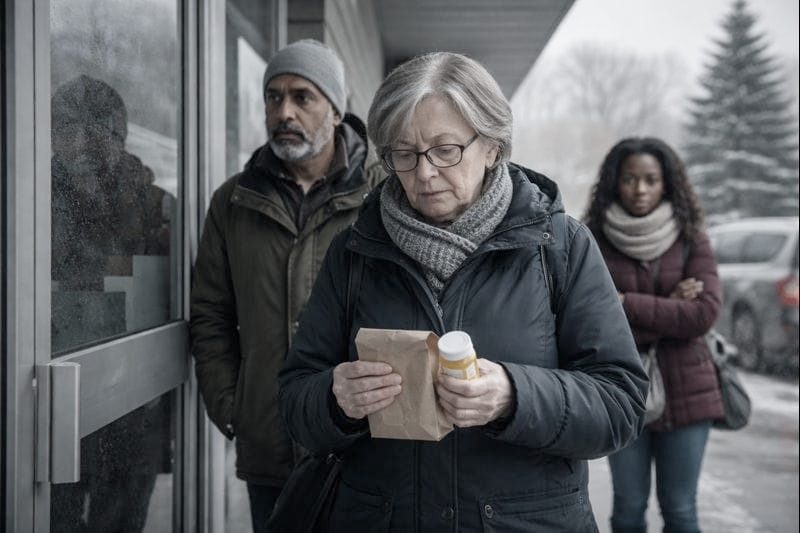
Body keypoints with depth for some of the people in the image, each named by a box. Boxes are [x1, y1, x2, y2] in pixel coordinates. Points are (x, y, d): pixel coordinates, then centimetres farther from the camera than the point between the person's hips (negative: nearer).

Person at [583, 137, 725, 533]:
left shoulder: (691, 240, -1)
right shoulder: (593, 242, -4)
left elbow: (704, 314, -12)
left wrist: (626, 304, -15)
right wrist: (667, 309, -14)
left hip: (684, 391, 1)